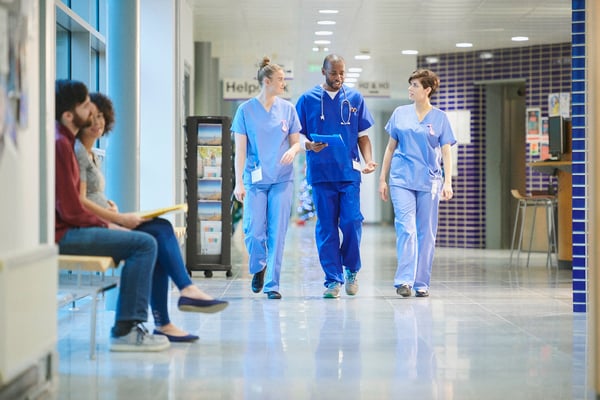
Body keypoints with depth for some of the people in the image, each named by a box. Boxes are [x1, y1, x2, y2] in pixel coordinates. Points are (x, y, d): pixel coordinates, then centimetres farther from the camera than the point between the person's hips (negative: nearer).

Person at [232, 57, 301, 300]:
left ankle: (272, 284, 6)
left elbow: (296, 142, 11)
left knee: (277, 232, -2)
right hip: (255, 179, -1)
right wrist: (239, 182, -8)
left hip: (282, 179, 1)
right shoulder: (246, 110, -1)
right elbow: (240, 149, -2)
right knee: (253, 231, -4)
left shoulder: (287, 108, 5)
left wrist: (292, 150, -14)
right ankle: (258, 268, 26)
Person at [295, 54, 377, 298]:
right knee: (326, 226, 1)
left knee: (351, 222, -8)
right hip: (321, 172, 0)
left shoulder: (355, 99, 10)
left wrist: (369, 160, -4)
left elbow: (362, 135, 12)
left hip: (349, 171, 1)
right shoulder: (308, 100, 5)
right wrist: (309, 145, -14)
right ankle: (333, 279, 8)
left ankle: (351, 269, 16)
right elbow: (298, 133, 8)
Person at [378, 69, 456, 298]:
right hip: (402, 179, 0)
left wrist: (448, 182, -8)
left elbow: (446, 152, 3)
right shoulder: (400, 114, 7)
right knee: (406, 228, -13)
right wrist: (382, 178, 9)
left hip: (429, 182, 0)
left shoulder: (439, 118, 5)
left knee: (426, 233, 4)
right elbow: (391, 147, 12)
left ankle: (421, 283, 12)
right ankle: (404, 280, -16)